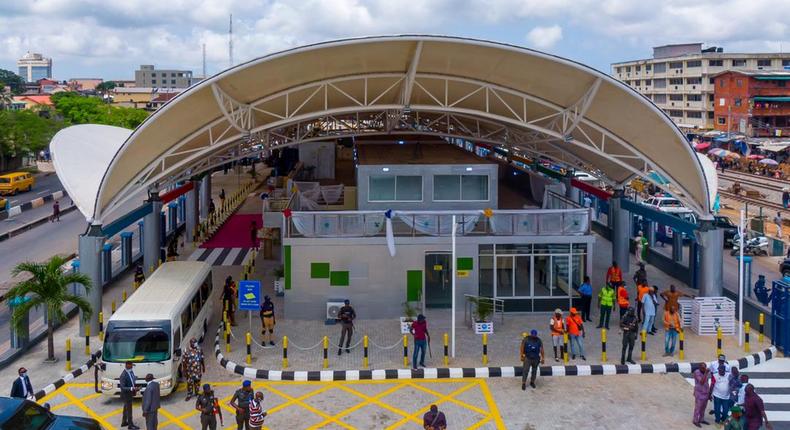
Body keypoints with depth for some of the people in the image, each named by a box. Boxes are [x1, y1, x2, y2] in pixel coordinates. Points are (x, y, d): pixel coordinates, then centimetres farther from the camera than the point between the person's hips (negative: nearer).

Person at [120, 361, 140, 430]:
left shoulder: (131, 371, -2)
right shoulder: (123, 375, -27)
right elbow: (122, 387, -27)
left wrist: (135, 388, 1)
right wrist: (131, 388, -36)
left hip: (130, 393, 8)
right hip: (126, 395, -8)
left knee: (126, 408, 22)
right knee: (129, 409, 2)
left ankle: (124, 422, 38)